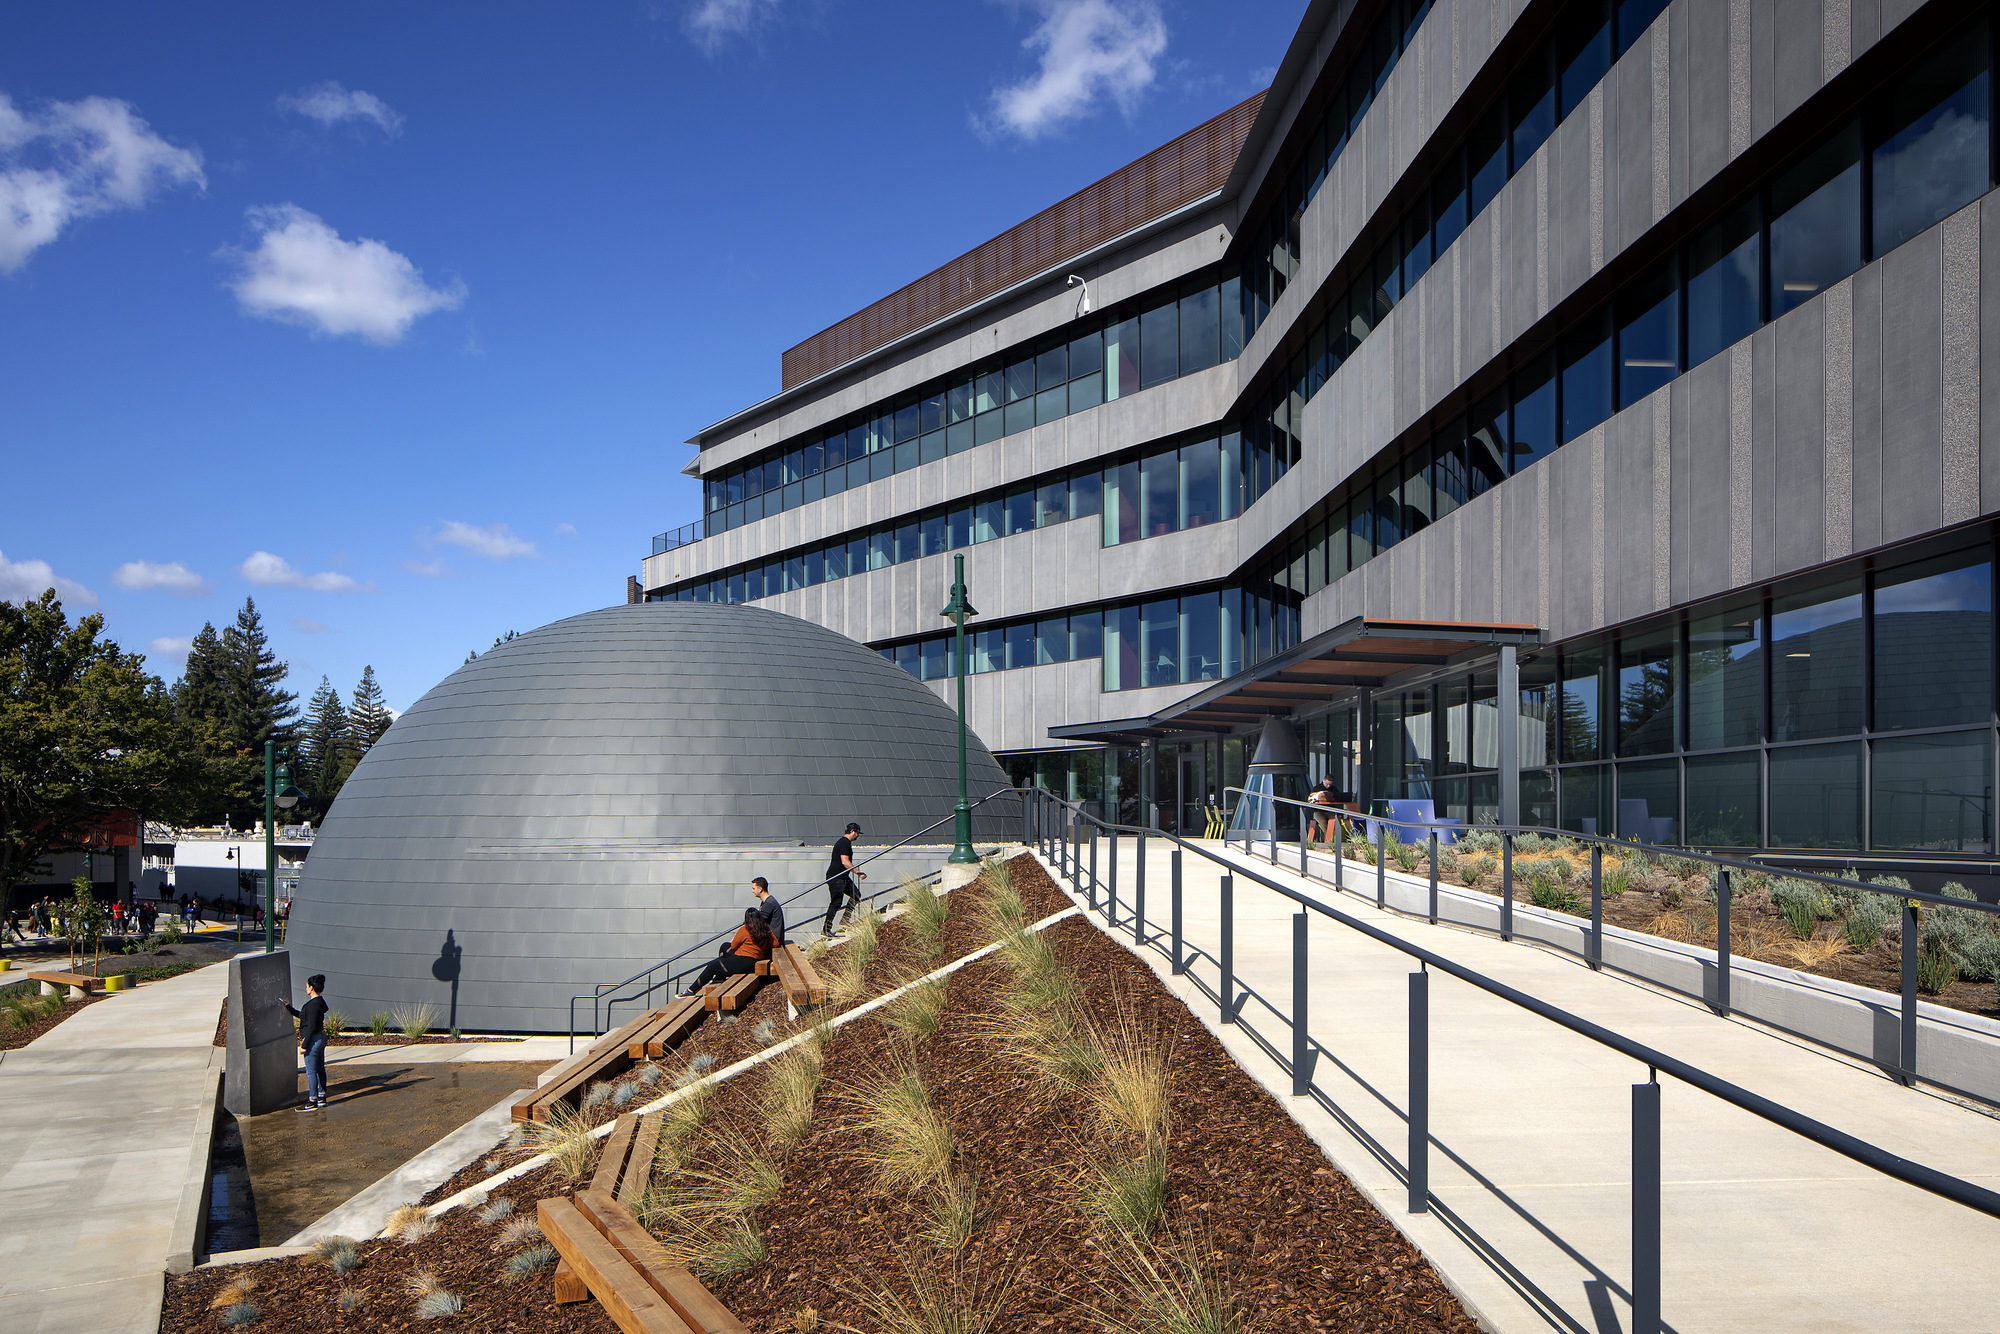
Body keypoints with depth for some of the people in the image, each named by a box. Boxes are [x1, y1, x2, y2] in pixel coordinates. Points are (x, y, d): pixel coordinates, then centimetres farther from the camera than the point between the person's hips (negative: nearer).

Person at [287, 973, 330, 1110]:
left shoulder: (314, 1005, -21)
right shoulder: (319, 1002, 9)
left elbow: (311, 1027, -22)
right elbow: (302, 1015, 23)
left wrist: (304, 1045, -19)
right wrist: (288, 1007, 24)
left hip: (313, 1040, -10)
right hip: (321, 1037, 10)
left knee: (311, 1071, -2)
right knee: (320, 1069, 16)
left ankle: (312, 1102, 3)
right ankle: (321, 1098, 24)